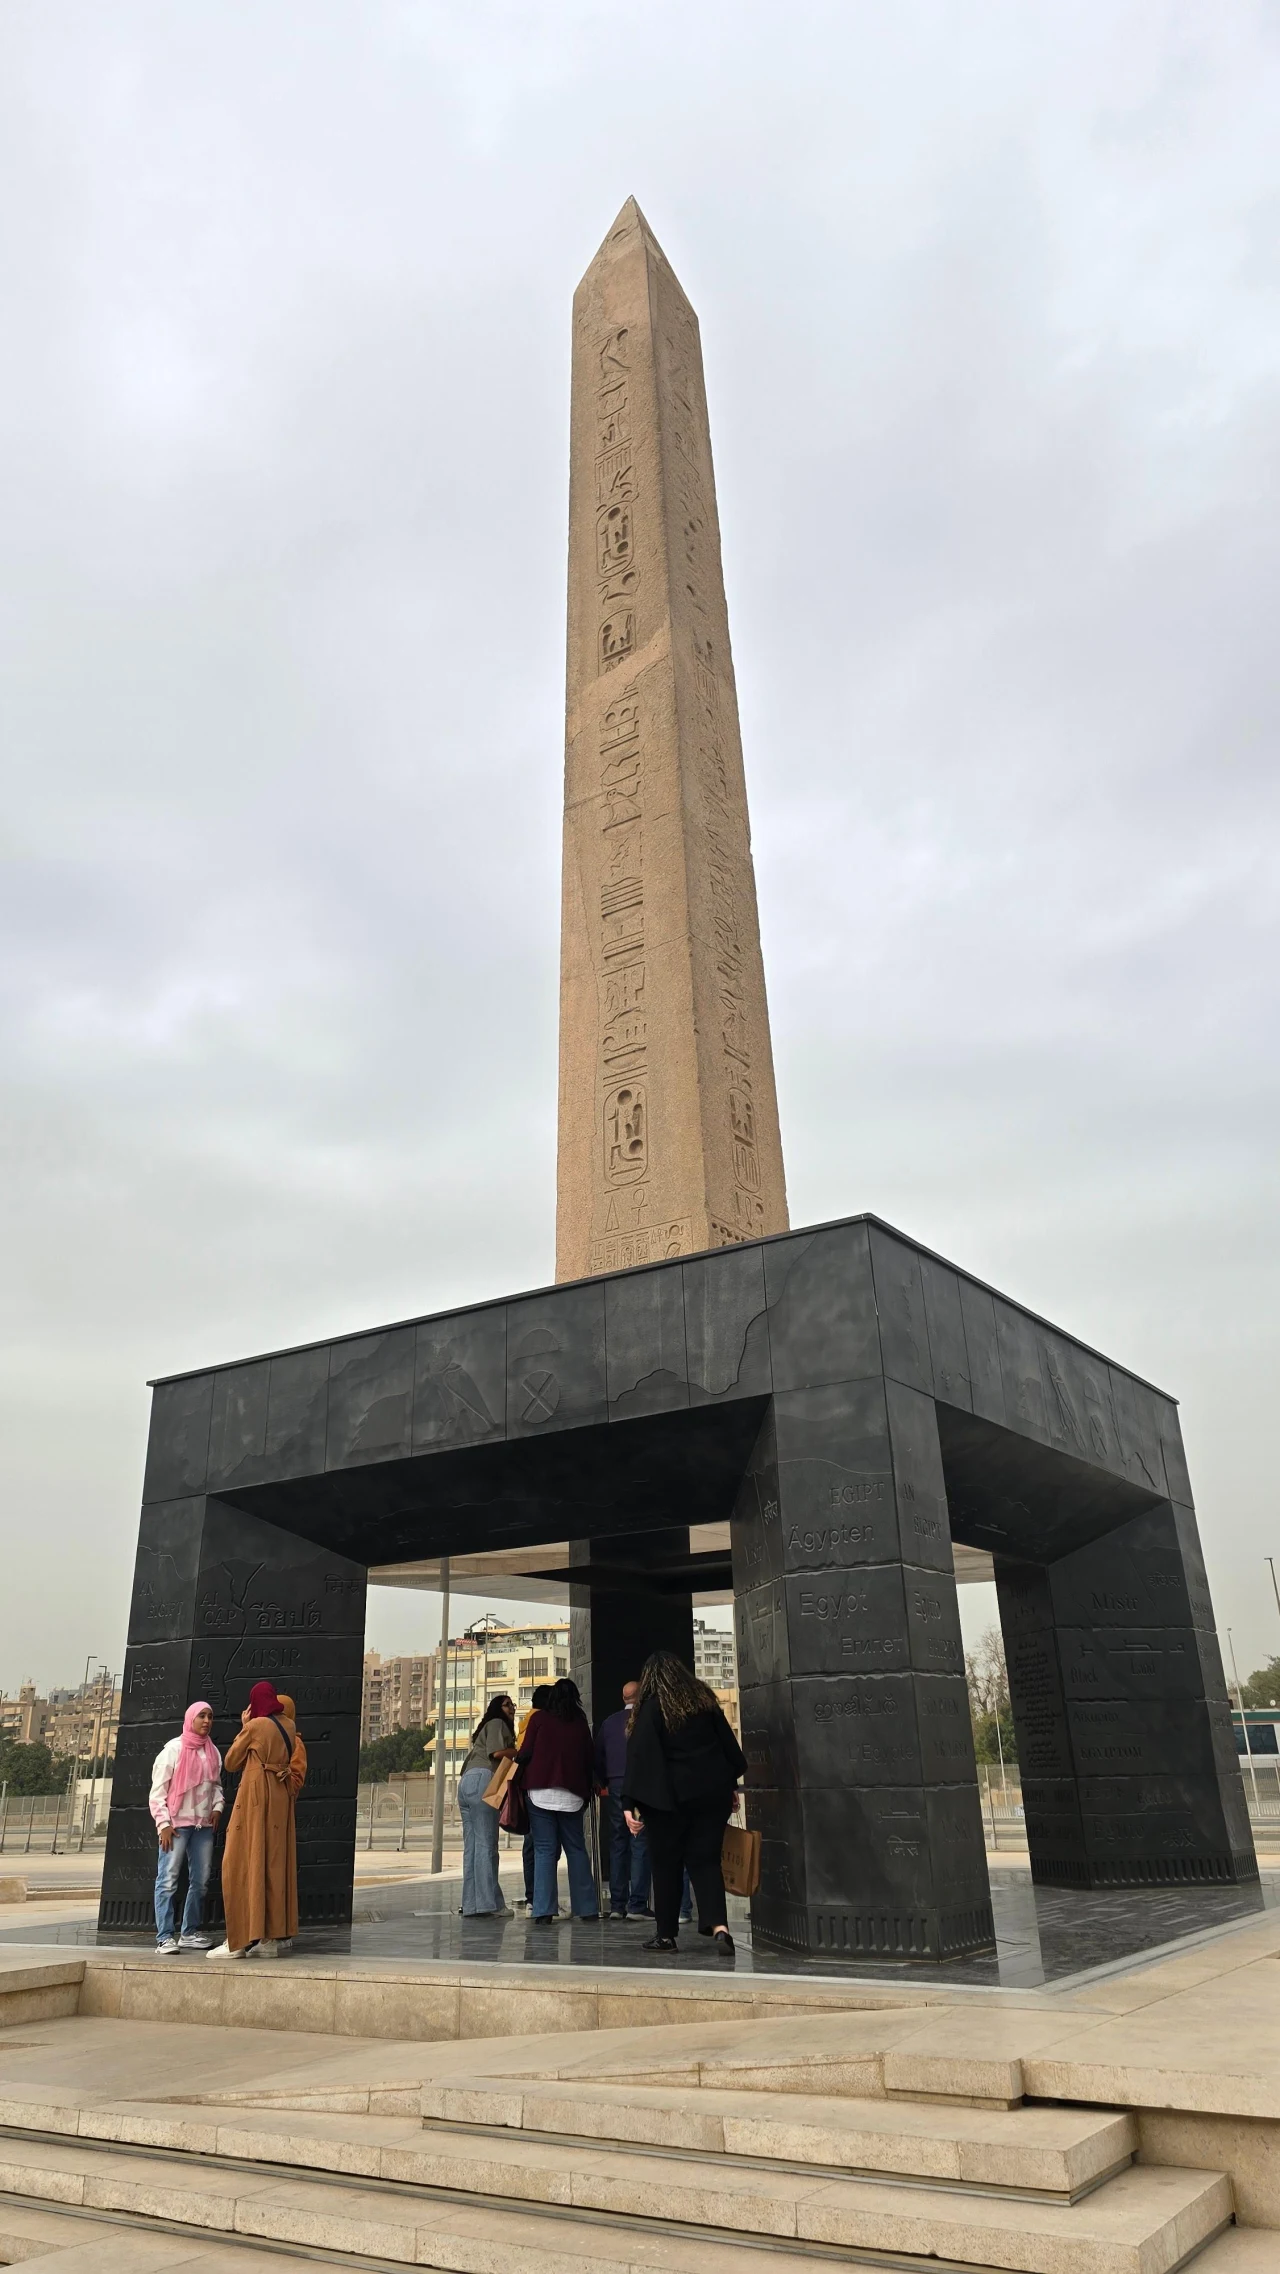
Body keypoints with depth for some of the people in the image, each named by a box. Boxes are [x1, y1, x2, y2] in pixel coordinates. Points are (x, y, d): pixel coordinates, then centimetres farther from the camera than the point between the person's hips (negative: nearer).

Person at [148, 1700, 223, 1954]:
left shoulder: (213, 1752, 11)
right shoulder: (173, 1749, -6)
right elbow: (158, 1790, -7)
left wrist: (217, 1807, 2)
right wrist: (164, 1823, -12)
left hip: (204, 1825, 6)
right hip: (176, 1824, -6)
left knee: (201, 1881, 7)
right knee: (168, 1880, -7)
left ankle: (190, 1932, 18)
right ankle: (165, 1937, -2)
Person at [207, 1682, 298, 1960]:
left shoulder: (254, 1725, -8)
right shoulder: (289, 1727, 9)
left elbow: (231, 1762, 2)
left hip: (255, 1796, -6)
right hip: (281, 1798, 6)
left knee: (244, 1863, -1)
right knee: (275, 1864, 8)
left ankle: (239, 1939, -3)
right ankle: (271, 1938, 8)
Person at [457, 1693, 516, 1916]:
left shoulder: (486, 1728, 32)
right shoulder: (497, 1723, 5)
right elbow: (497, 1752, -10)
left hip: (467, 1782, 9)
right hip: (482, 1781, -9)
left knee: (472, 1845, 5)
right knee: (485, 1844, -10)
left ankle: (471, 1905, 3)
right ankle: (485, 1904, -13)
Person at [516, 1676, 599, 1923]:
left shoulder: (540, 1718, 1)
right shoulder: (581, 1723, 7)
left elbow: (525, 1752, -4)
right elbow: (590, 1759, 9)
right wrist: (588, 1787, 19)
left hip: (540, 1791, -2)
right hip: (571, 1794, 2)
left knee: (544, 1850, 0)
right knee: (576, 1849, 12)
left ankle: (543, 1911, -6)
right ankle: (587, 1907, 13)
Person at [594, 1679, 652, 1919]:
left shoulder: (608, 1722, 8)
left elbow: (597, 1756, 11)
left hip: (615, 1786, 4)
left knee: (617, 1846, 10)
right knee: (640, 1845, -2)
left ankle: (617, 1905, 11)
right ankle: (637, 1905, -5)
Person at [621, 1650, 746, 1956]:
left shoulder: (652, 1707, -7)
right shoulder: (704, 1698, 6)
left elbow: (639, 1756, -13)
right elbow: (728, 1743, 10)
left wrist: (630, 1802, -13)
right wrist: (730, 1783, 18)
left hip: (670, 1796, -4)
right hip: (712, 1792, 4)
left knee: (666, 1864, 10)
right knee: (705, 1860, 6)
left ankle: (665, 1934, 16)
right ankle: (719, 1926, -13)